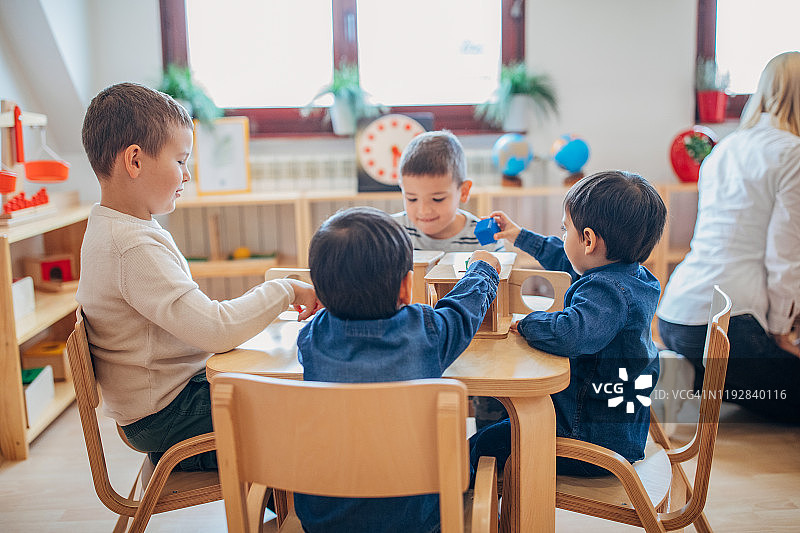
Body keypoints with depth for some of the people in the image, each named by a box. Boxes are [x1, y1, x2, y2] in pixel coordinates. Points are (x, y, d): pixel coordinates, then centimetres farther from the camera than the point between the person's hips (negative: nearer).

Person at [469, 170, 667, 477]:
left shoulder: (607, 293, -28)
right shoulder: (632, 275, 4)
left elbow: (568, 335, -46)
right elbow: (566, 260, 21)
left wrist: (526, 323, -24)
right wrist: (519, 237, 30)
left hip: (594, 440, -11)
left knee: (485, 446, -1)